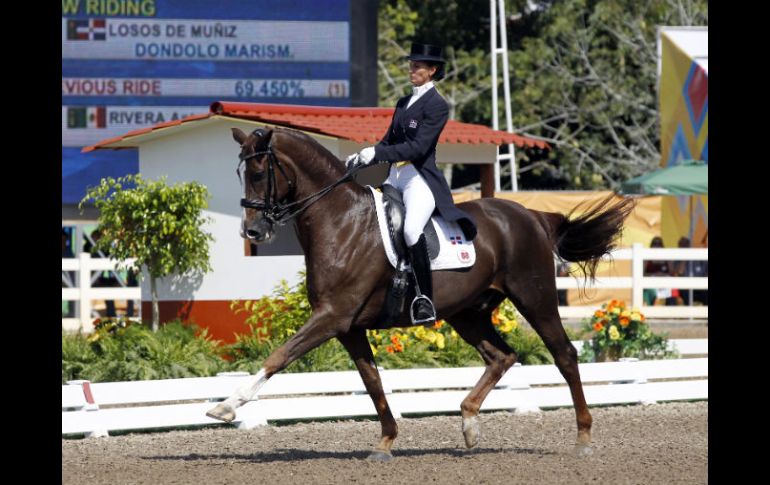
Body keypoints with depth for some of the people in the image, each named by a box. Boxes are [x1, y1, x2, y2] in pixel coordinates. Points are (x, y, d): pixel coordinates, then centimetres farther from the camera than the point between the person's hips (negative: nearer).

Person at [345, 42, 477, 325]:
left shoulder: (437, 106, -6)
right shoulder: (403, 103, 19)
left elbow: (419, 147, -16)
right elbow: (389, 142, 21)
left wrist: (376, 153, -21)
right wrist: (362, 158, 3)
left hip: (420, 179, -9)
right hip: (394, 177, 9)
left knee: (411, 229, -32)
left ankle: (425, 300, -27)